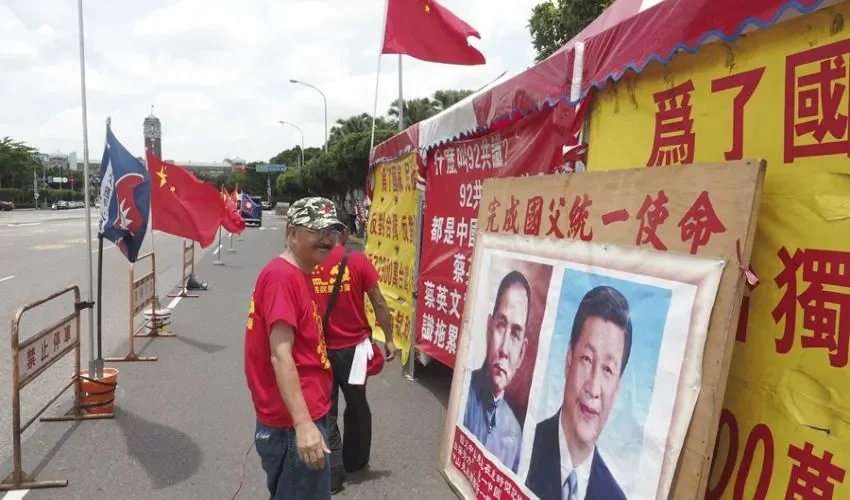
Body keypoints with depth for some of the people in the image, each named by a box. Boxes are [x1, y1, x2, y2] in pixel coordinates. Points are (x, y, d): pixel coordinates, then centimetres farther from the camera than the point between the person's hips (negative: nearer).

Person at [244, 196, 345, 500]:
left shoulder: (298, 276, 11)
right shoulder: (283, 277, -19)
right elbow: (280, 356, -26)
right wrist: (303, 424, -30)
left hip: (303, 417, 10)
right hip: (295, 423, -10)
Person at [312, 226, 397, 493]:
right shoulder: (358, 261, -10)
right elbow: (378, 304, -8)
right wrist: (388, 339, 3)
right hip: (353, 346, 0)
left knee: (325, 412, 13)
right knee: (357, 406, 21)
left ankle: (332, 474, 17)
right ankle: (355, 461, 38)